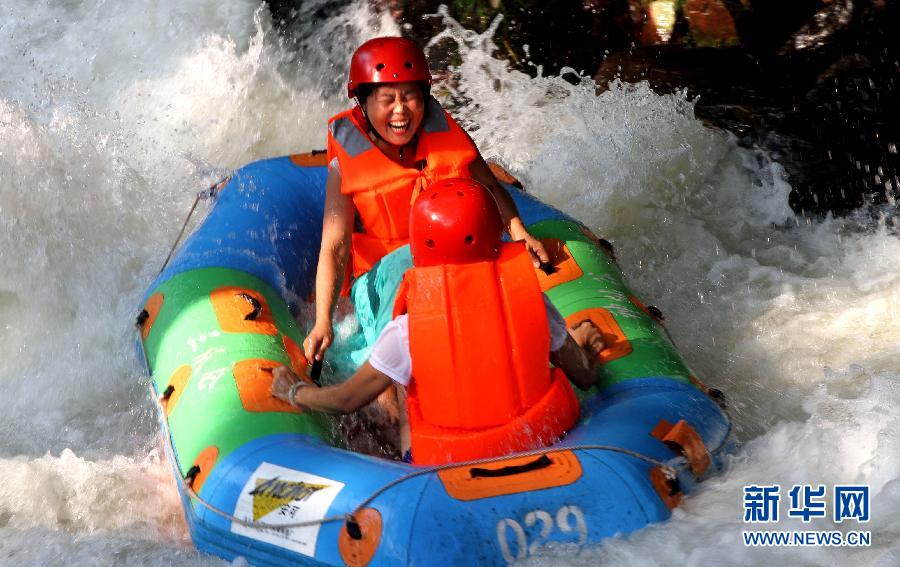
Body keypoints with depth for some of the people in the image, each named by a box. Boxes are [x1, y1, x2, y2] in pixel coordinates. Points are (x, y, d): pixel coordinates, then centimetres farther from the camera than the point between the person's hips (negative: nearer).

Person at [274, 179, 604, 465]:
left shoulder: (406, 332, -21)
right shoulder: (531, 303, -16)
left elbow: (347, 400, -9)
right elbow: (585, 378, -3)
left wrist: (292, 392, 11)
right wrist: (582, 346, 21)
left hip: (446, 470, -2)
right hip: (538, 446, 2)